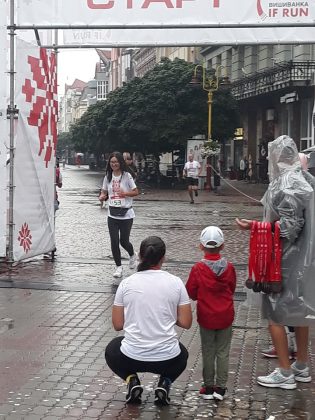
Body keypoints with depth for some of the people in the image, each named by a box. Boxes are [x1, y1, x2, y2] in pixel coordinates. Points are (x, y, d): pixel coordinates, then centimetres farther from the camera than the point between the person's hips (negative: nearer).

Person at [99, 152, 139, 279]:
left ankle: (132, 256, 37)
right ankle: (118, 267, 13)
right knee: (114, 241, -1)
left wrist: (125, 193, -23)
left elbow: (136, 192, -5)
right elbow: (104, 192, 13)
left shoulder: (127, 176, -7)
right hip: (112, 214, 3)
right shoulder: (108, 176, 5)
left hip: (126, 214, -3)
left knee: (124, 241, 4)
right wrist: (102, 197, -10)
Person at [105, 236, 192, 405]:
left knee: (112, 350, 35)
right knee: (182, 354, 38)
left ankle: (131, 380, 8)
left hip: (131, 358, 0)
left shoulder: (126, 283, -4)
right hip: (167, 360, 1)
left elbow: (117, 325, 1)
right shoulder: (175, 283, -4)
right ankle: (165, 383, 9)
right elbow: (186, 323, -2)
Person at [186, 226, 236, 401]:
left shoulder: (198, 268, -14)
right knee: (223, 352, 10)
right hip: (225, 316, 1)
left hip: (206, 317, -1)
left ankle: (208, 387, 16)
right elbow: (232, 289, 7)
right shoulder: (229, 267, -8)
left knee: (208, 352, 11)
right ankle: (220, 388, 11)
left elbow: (191, 293, -5)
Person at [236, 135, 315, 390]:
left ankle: (285, 373, 6)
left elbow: (288, 226, -24)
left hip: (285, 259, -9)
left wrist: (255, 226, -24)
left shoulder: (286, 184, -20)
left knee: (275, 312, 0)